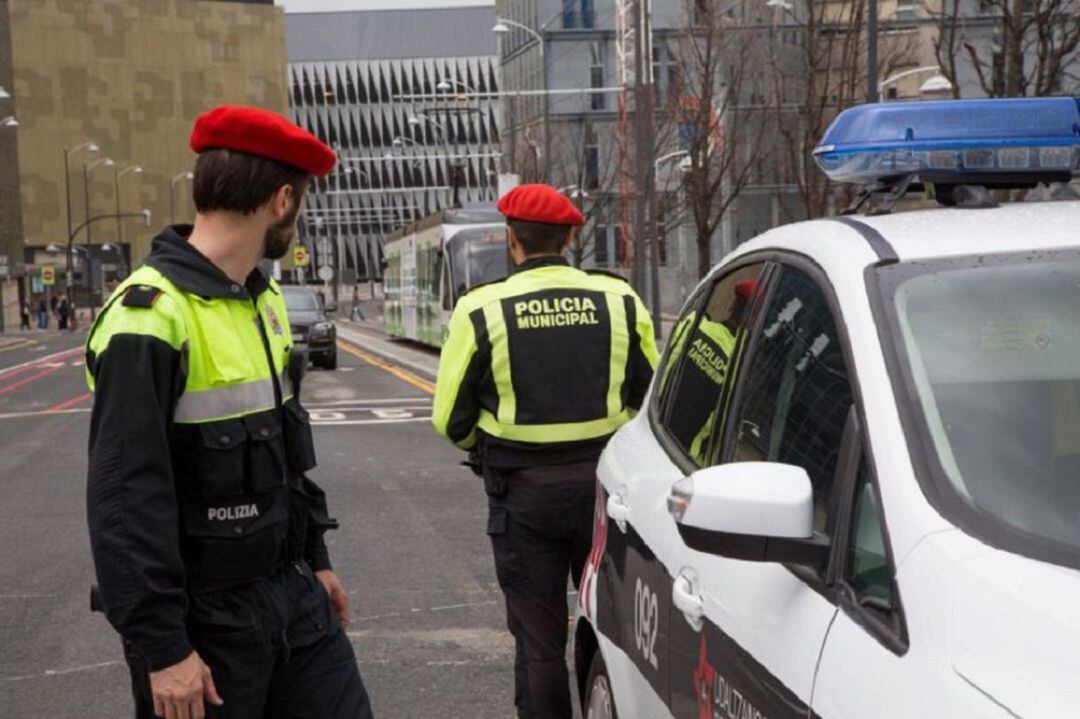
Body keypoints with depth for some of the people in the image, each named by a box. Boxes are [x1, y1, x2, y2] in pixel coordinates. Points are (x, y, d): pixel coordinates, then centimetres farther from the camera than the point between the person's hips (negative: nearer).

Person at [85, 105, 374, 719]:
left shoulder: (265, 298, 9)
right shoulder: (151, 315, -19)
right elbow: (125, 500, -21)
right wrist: (162, 650, -20)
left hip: (292, 589, 8)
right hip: (206, 616, -8)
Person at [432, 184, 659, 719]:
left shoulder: (481, 309, -8)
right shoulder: (619, 300, -2)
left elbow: (451, 418, -3)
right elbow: (651, 398, 4)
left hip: (523, 492, -2)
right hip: (604, 481, 2)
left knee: (538, 638, 8)